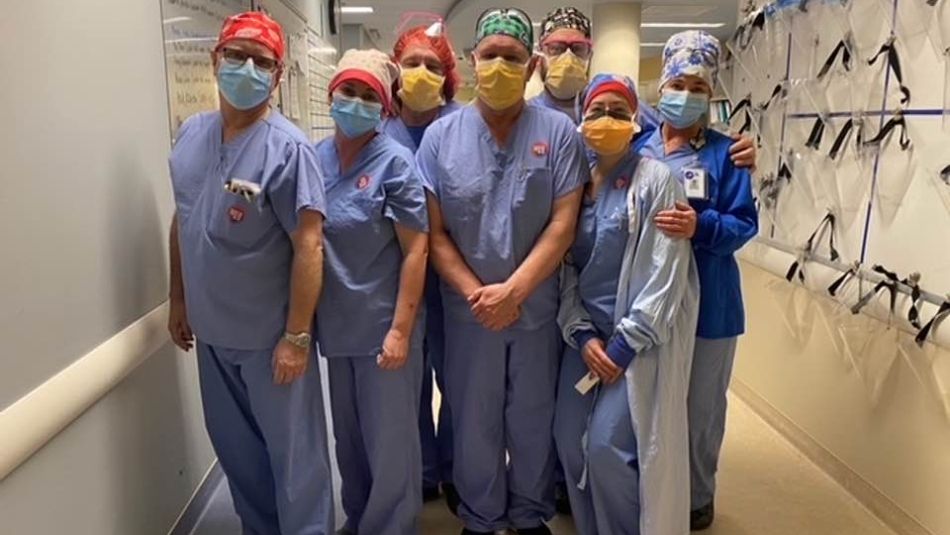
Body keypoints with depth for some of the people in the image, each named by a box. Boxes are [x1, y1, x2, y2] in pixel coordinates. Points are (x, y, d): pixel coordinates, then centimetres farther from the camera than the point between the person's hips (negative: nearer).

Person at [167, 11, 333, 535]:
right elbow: (181, 222, 12)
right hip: (211, 331, 7)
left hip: (270, 336, -6)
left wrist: (297, 336, -20)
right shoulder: (191, 134, 3)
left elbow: (308, 244, -20)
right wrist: (179, 300, 13)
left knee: (293, 452, 10)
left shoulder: (287, 148, -18)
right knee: (235, 447, 22)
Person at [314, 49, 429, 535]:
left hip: (383, 325, -5)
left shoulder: (395, 162, -10)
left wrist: (400, 329, -17)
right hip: (336, 324, 5)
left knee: (389, 443, 8)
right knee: (348, 437, 20)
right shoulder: (314, 159, 3)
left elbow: (416, 249, -12)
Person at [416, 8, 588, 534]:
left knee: (533, 420, 15)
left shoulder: (558, 132, -5)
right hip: (468, 311, 1)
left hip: (537, 308, 0)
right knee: (474, 423, 15)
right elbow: (434, 232, -4)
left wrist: (513, 291, -17)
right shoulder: (441, 135, -3)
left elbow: (563, 225, -9)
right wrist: (477, 294, -13)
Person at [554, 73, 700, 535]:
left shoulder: (655, 178, -6)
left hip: (640, 335, -5)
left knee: (609, 446, -9)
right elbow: (565, 266, 6)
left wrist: (626, 342, -14)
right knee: (570, 440, 4)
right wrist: (581, 335, -6)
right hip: (587, 332, 5)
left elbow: (665, 271, -11)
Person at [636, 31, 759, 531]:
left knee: (700, 406, 10)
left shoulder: (724, 153, -3)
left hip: (706, 303, -2)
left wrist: (700, 226, -27)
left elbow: (744, 224, -10)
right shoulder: (638, 149, 6)